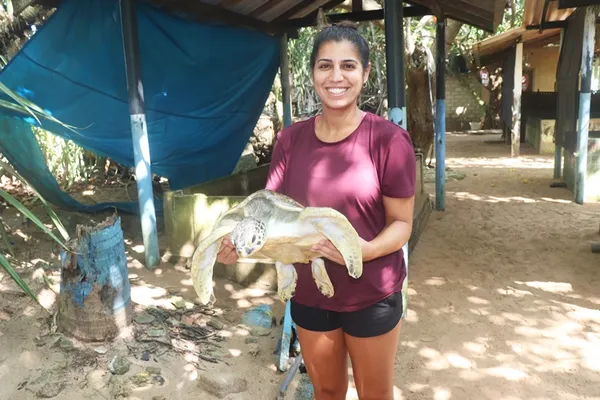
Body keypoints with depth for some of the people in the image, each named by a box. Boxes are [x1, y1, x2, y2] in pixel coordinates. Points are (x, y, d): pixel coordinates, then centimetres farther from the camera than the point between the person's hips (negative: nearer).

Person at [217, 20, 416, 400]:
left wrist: (365, 250, -32)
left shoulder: (388, 139, -16)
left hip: (372, 296, -3)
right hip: (309, 294, 3)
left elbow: (401, 223, -12)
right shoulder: (291, 140, -4)